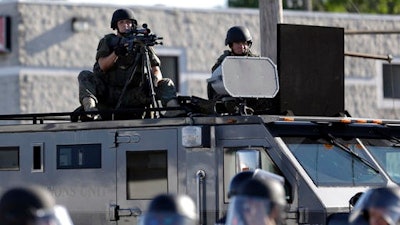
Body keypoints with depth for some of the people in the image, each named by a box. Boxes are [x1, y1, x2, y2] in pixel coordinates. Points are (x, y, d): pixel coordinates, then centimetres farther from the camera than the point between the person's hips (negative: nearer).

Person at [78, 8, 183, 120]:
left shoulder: (142, 44, 10)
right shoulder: (108, 41, 10)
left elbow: (156, 70, 2)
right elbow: (103, 66, -4)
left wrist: (154, 80, -22)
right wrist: (116, 53, -21)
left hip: (132, 98, 0)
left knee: (166, 83, -14)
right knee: (85, 76, -22)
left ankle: (172, 107, -46)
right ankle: (89, 107, -49)